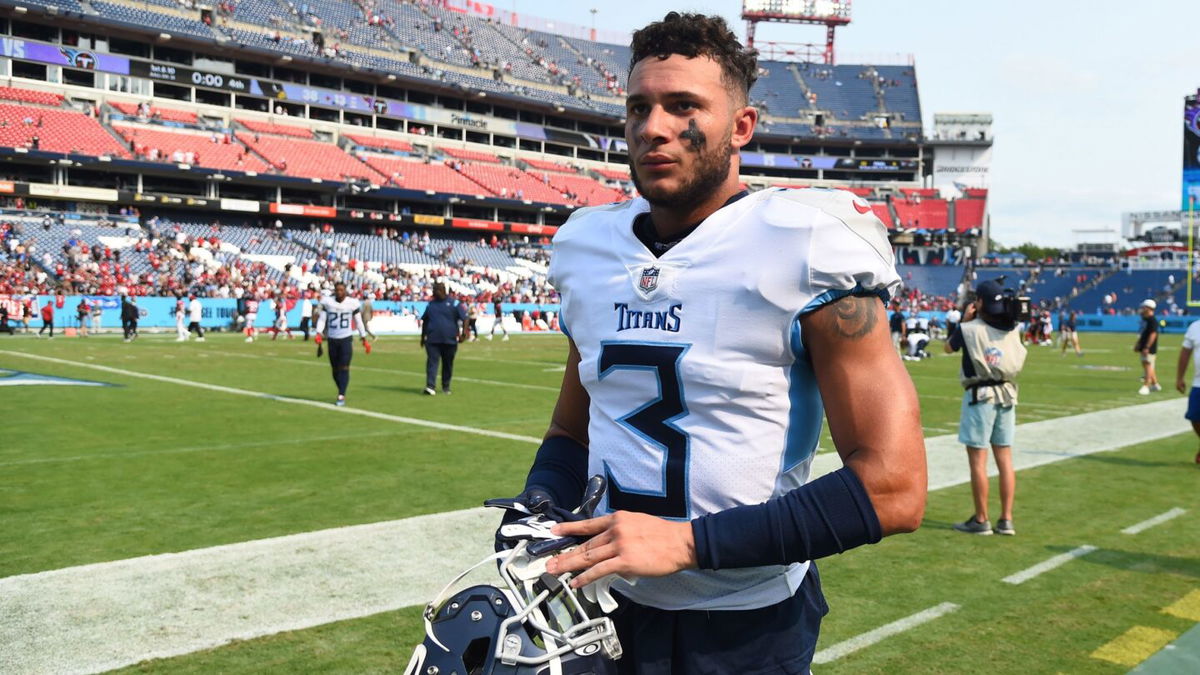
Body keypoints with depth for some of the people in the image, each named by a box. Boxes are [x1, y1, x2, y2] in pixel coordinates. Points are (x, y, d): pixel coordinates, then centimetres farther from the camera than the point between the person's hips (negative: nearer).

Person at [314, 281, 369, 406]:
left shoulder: (352, 303, -3)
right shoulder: (327, 302, 0)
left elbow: (359, 322, 6)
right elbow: (322, 319, 4)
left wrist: (364, 339, 7)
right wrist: (319, 334, -11)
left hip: (346, 339, -2)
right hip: (332, 339, 2)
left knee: (344, 368, -11)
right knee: (335, 369, 7)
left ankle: (341, 396, -13)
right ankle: (341, 391, 26)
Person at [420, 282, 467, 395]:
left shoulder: (454, 304, 1)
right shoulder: (430, 304, 12)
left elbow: (464, 319, -1)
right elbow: (424, 321, 21)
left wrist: (463, 333, -13)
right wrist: (423, 337, 20)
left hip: (449, 340, -2)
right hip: (432, 340, 2)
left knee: (448, 364, 8)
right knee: (432, 362, -10)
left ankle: (446, 387, 21)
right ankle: (430, 386, -17)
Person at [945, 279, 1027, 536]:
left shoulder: (969, 329, -10)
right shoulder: (1012, 329, 3)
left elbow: (949, 348, 9)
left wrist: (965, 320, 13)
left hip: (980, 396, -5)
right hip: (1007, 395, 5)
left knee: (977, 459, 1)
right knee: (1004, 459, 10)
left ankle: (981, 520, 6)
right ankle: (1006, 520, 13)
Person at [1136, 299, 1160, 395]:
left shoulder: (1152, 321, -17)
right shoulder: (1144, 319, 14)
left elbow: (1153, 334, -23)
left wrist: (1147, 347, -27)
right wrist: (1138, 344, 22)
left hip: (1149, 348, -10)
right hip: (1143, 348, 10)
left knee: (1148, 366, -9)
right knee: (1147, 366, 16)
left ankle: (1146, 386, -9)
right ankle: (1155, 384, 26)